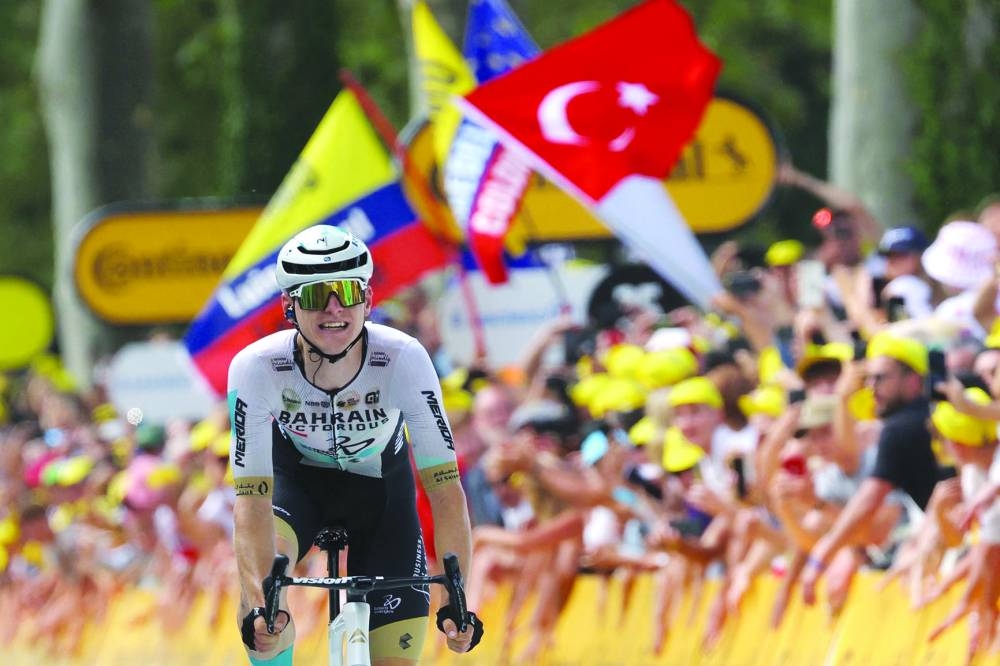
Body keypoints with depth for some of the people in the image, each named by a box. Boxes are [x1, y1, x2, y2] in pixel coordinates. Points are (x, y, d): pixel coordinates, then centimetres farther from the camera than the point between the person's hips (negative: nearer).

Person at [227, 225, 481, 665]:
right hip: (295, 478, -1)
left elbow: (445, 485, -31)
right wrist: (259, 604, -50)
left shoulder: (404, 360, -32)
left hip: (380, 486, 1)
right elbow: (252, 498, -35)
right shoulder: (256, 368, -32)